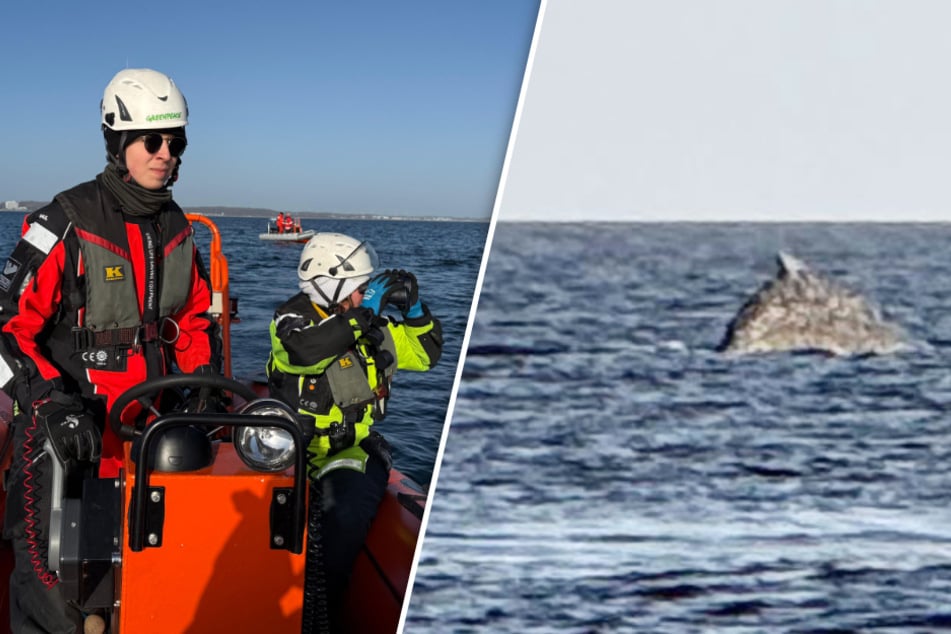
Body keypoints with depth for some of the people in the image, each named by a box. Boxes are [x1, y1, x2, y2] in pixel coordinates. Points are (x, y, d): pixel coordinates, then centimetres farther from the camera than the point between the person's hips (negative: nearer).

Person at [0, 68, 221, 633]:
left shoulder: (177, 227, 9)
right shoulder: (66, 223, -11)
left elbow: (196, 316, 18)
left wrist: (204, 383, 4)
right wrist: (54, 402, -23)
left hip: (152, 424, 6)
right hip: (69, 422, -6)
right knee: (52, 575, -5)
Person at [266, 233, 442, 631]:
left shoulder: (370, 325, 10)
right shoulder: (292, 319, -3)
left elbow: (425, 354, 18)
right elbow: (304, 351, -28)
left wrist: (415, 309, 1)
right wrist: (363, 312, -24)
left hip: (353, 445, 2)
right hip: (295, 444, -2)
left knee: (349, 511, -27)